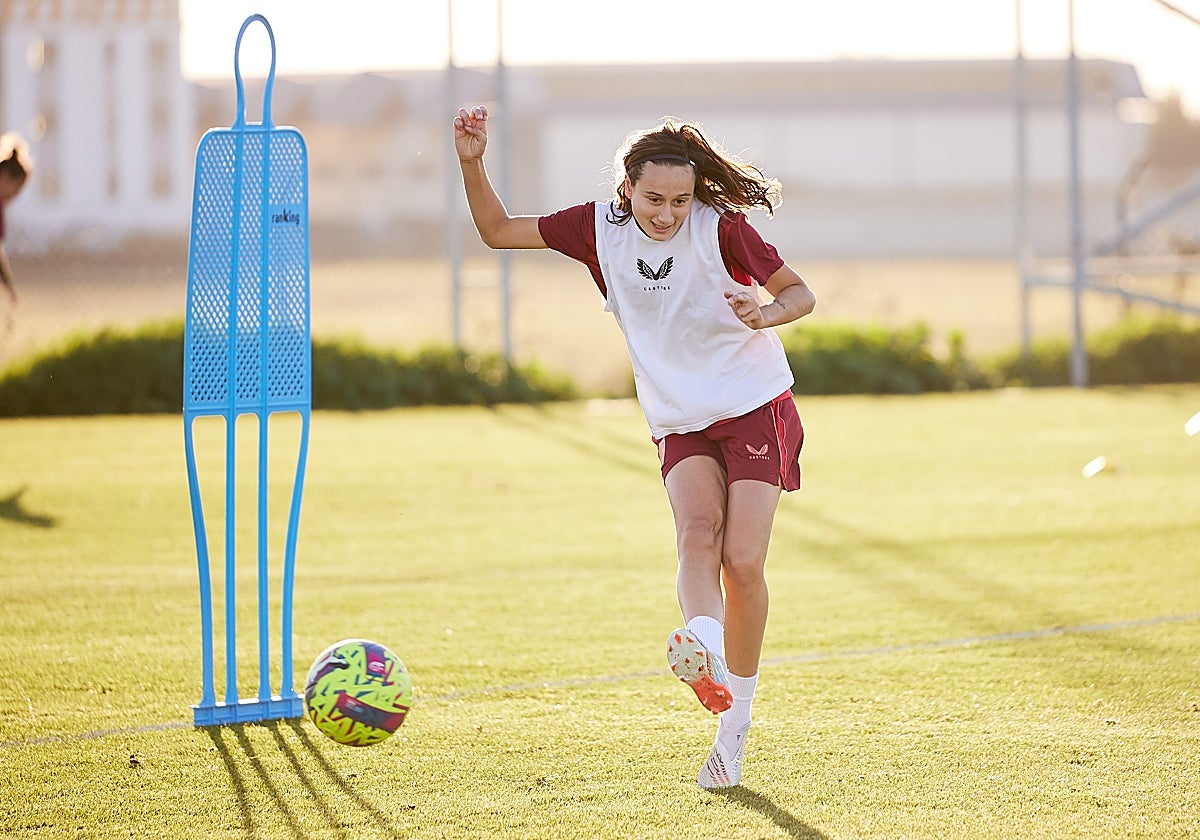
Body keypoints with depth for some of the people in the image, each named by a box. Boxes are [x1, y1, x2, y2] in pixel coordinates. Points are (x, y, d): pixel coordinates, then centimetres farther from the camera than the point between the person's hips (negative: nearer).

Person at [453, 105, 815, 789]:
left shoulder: (720, 228, -13)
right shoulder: (600, 228, -3)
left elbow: (801, 293, -5)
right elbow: (498, 230, 4)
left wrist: (767, 313, -28)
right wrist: (473, 163, -12)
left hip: (758, 408, -2)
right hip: (681, 425, 2)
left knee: (743, 564, -12)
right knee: (698, 532, -26)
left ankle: (734, 724, 2)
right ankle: (705, 658, -53)